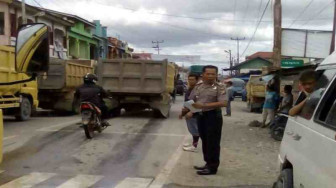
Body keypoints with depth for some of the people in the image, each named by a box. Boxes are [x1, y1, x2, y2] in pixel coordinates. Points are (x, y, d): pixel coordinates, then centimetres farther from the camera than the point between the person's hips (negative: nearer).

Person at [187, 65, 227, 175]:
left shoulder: (219, 87, -9)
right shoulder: (198, 87, 9)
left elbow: (223, 103, -22)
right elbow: (191, 101, 18)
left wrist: (204, 105, -25)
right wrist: (191, 111, -1)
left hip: (213, 116, -6)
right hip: (200, 116, 7)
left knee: (213, 142, -1)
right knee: (205, 141, 14)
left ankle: (212, 167, 8)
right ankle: (208, 164, 27)